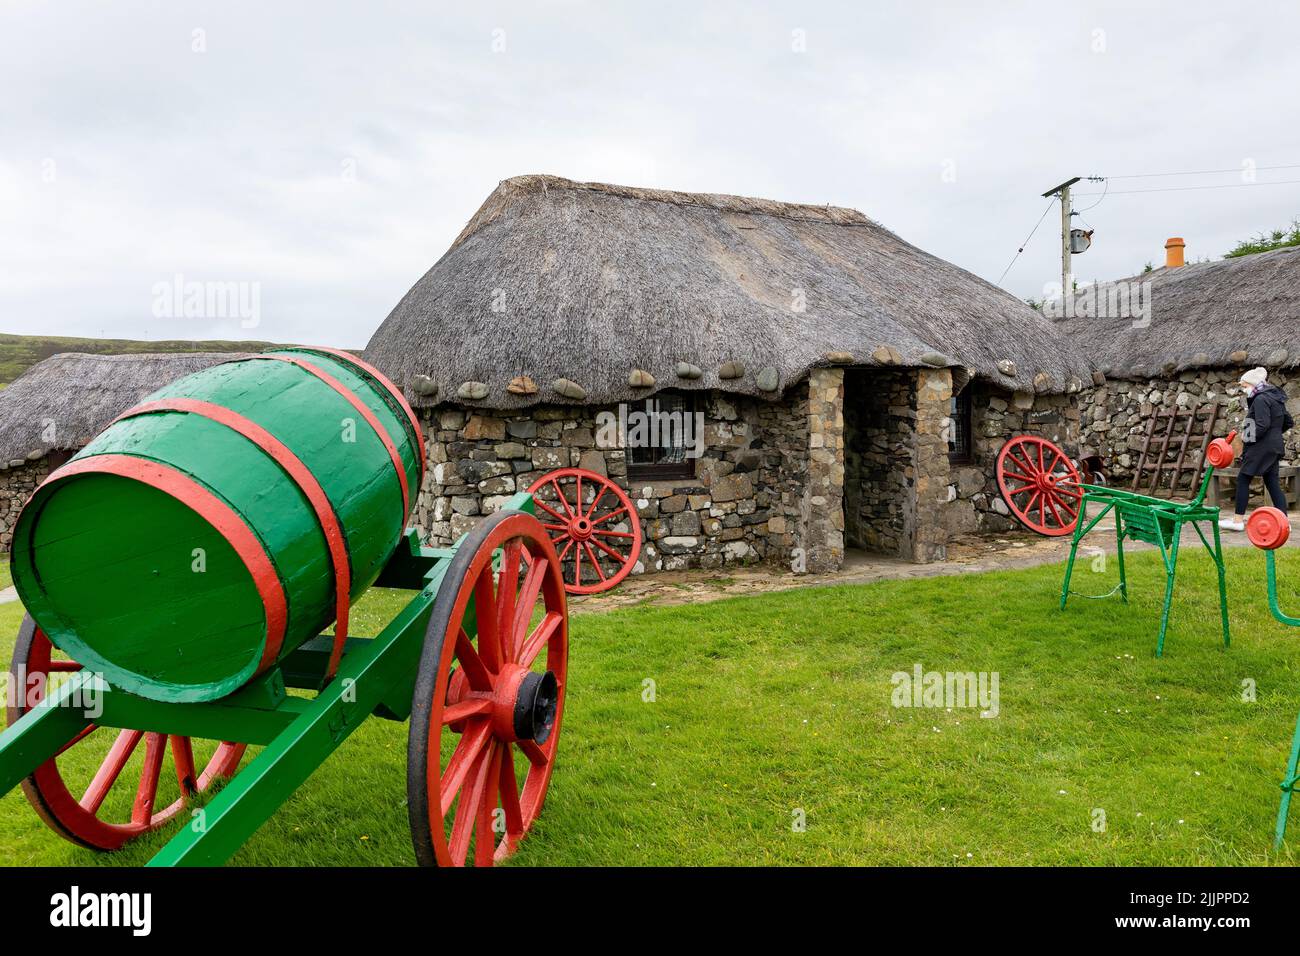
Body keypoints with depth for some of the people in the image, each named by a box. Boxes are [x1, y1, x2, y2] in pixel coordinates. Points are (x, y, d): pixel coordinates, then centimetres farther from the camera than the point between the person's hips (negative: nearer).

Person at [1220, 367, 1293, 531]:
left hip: (1262, 446, -9)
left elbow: (1262, 425, -23)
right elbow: (1288, 422, 21)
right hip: (1275, 446, 9)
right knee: (1272, 483, 9)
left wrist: (1247, 438, -11)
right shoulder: (1275, 398, 15)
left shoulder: (1260, 399, -14)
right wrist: (1275, 432, 19)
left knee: (1243, 479, -2)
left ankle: (1238, 520, -1)